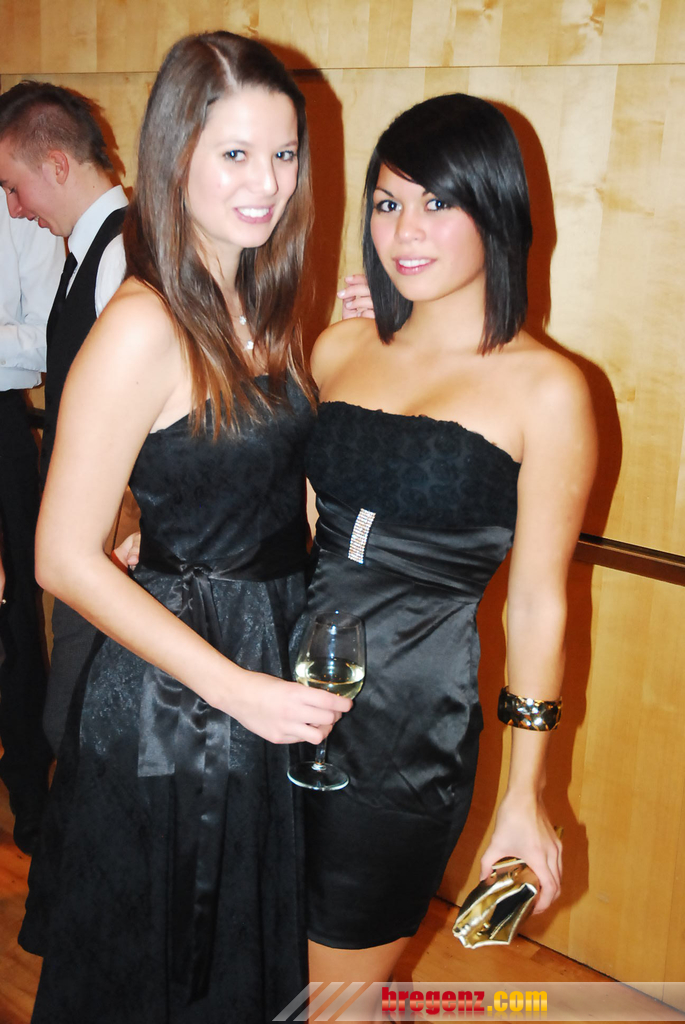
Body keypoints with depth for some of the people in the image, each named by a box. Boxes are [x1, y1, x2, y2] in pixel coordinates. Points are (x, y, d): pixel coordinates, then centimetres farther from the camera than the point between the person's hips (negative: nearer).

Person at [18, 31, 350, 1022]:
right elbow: (66, 557, -20)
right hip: (169, 709, -7)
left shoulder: (261, 306, 4)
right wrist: (235, 686, -22)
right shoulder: (143, 327, -21)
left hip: (278, 666, 8)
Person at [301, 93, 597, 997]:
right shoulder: (337, 350, 5)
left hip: (408, 731, -4)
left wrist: (525, 794, -2)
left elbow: (538, 601, -6)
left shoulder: (545, 388, -9)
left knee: (338, 991, 14)